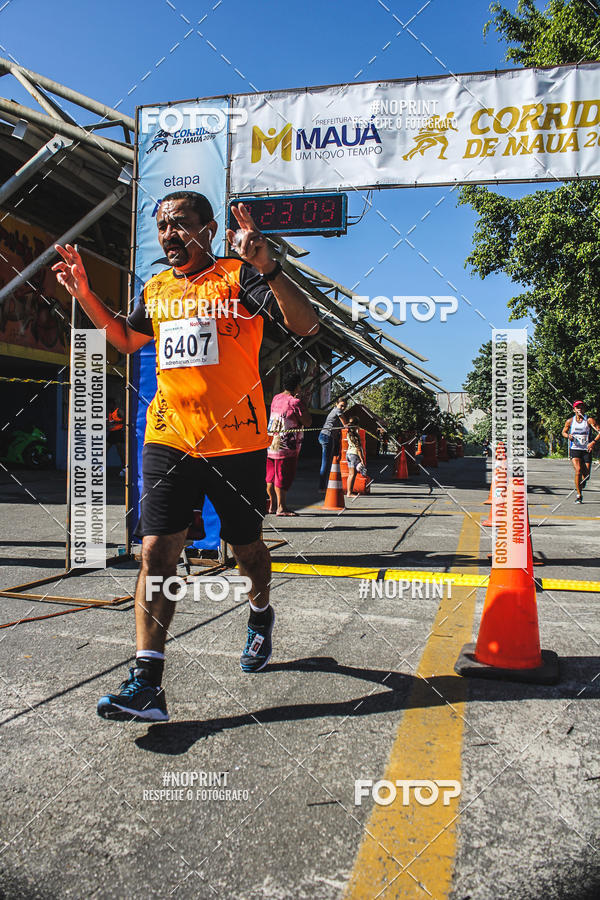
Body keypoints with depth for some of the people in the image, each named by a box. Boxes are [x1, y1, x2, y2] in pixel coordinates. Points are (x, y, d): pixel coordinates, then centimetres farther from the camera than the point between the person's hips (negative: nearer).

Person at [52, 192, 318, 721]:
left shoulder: (239, 276, -4)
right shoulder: (156, 289, 14)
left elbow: (306, 326, -15)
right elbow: (127, 340, 32)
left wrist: (267, 268, -30)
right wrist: (86, 295, 19)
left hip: (237, 442, -4)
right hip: (168, 439, 4)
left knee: (246, 545, 13)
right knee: (156, 551, -7)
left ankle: (261, 615, 44)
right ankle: (147, 683, -4)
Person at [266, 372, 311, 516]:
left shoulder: (276, 398, 9)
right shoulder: (295, 402, -13)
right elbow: (308, 422, -8)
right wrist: (301, 403, -2)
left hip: (272, 443, 8)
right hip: (286, 446, -8)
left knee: (271, 475, 13)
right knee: (283, 477, -4)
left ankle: (272, 505, 22)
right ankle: (281, 507, -1)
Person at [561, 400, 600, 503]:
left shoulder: (589, 420, -4)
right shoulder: (570, 421, 2)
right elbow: (564, 432, 18)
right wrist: (568, 436, -5)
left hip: (587, 450, 0)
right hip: (574, 449, 0)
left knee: (586, 474, 2)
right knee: (578, 471, -19)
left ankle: (580, 485, 39)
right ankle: (578, 495, -8)